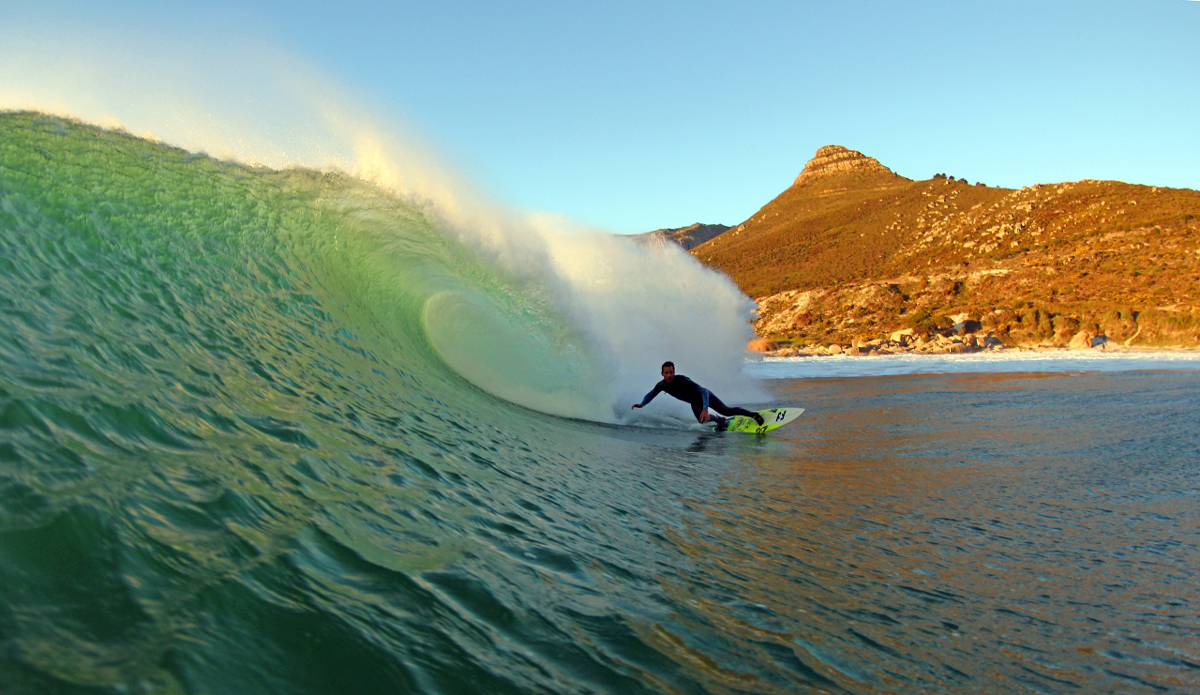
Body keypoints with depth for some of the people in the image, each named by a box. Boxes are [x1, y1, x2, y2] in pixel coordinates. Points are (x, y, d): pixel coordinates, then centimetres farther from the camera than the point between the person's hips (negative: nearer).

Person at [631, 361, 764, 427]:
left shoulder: (682, 380, -37)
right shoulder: (661, 385, -19)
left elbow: (703, 391, -39)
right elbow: (650, 395, 1)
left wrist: (705, 409, -51)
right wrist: (641, 404, -19)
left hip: (705, 396, -5)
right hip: (695, 403, 5)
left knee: (727, 411, -6)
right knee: (703, 419, -17)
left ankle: (753, 414, 14)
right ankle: (719, 420, 15)